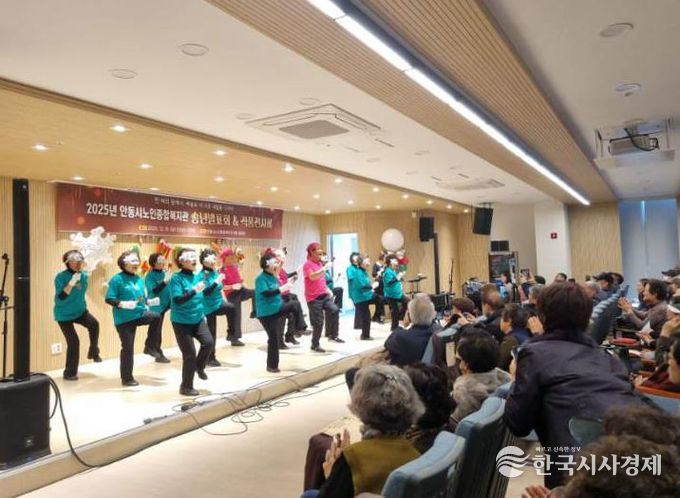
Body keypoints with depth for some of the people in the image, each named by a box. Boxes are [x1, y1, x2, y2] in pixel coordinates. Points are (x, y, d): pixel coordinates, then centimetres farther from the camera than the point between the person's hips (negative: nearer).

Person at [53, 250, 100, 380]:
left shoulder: (84, 275, -3)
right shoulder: (61, 276, -18)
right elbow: (60, 297, -29)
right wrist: (71, 282, -36)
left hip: (80, 310, 4)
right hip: (64, 314, -4)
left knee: (94, 324, -25)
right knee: (73, 342, -6)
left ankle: (93, 352, -2)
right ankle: (69, 373, 12)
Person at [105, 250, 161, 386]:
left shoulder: (139, 279, 9)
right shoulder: (117, 279, -11)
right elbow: (109, 299, -15)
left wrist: (150, 302, -3)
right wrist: (123, 304, -29)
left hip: (140, 314, 5)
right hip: (124, 319, -5)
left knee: (156, 317, -22)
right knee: (128, 347, 0)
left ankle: (150, 347, -2)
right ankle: (126, 378, 16)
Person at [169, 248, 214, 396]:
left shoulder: (199, 276, 1)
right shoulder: (177, 278, -17)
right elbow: (177, 300, -28)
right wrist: (194, 290, -34)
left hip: (198, 319, 5)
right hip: (181, 321, -5)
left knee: (209, 342, -13)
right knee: (189, 354, -2)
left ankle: (199, 367, 18)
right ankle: (186, 387, 17)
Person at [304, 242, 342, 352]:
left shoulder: (320, 263, 15)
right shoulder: (307, 264, -10)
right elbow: (312, 277, -28)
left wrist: (327, 289, 14)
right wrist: (325, 268, -30)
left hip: (324, 295, 7)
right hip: (313, 298, -7)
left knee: (334, 310, -13)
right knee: (318, 322, -2)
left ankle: (333, 335, 2)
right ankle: (315, 345, 14)